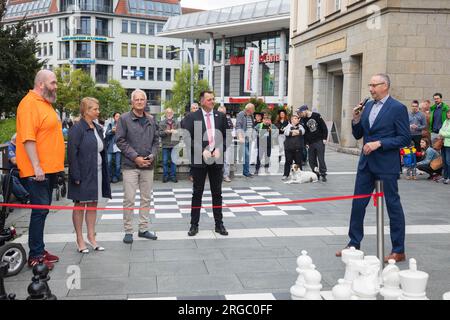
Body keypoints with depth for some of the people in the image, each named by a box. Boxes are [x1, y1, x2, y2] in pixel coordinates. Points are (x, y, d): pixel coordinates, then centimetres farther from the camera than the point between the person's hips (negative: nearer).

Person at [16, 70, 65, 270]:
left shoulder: (45, 103, 17)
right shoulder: (30, 103, -13)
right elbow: (28, 138, -21)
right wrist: (37, 167, -24)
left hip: (50, 169, 10)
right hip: (37, 171, -10)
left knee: (43, 210, 14)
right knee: (40, 210, -6)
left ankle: (39, 250, 24)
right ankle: (35, 256, 2)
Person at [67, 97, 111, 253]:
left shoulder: (98, 129, 11)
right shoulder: (77, 129, -12)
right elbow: (72, 153, -15)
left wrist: (105, 172, 11)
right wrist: (76, 176, -19)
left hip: (97, 173, 7)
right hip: (83, 174, -7)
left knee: (93, 204, 12)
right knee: (80, 205, 3)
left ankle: (91, 236, 21)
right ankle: (80, 239, 12)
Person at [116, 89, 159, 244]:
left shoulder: (151, 120, 11)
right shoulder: (124, 119, -3)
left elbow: (156, 140, 14)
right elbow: (120, 140, -7)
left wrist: (152, 155, -4)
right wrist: (135, 157, -13)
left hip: (148, 165, 5)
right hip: (130, 165, -4)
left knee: (146, 198, 9)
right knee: (129, 199, -3)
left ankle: (143, 229, 20)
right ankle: (128, 231, 7)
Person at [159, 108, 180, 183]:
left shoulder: (176, 123, 9)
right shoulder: (162, 123, 5)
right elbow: (160, 133, -2)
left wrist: (175, 132, -14)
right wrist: (166, 132, -19)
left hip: (174, 145, 1)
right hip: (165, 145, -1)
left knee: (173, 161, 4)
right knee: (165, 161, 2)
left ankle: (173, 176, 12)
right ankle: (165, 176, 11)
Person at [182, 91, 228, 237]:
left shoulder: (221, 116, 7)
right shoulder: (192, 117, -2)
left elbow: (226, 136, 8)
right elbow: (188, 138, -6)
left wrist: (219, 149, -8)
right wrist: (202, 151, -15)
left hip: (217, 159, 3)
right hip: (199, 159, -2)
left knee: (217, 192, 9)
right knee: (197, 193, 5)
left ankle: (219, 224, 18)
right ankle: (194, 225, 13)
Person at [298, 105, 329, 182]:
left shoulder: (316, 116, -3)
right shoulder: (302, 120, 5)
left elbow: (324, 127, -2)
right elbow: (303, 132, 6)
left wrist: (324, 138, -7)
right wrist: (306, 143, -1)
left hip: (319, 141, -4)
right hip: (310, 143, 4)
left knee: (321, 159, -6)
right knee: (311, 160, 2)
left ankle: (323, 174, 2)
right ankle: (316, 174, 12)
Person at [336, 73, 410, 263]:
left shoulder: (397, 108, -9)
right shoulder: (368, 106, 10)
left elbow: (405, 139, -12)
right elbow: (358, 135, 13)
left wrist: (379, 143, -19)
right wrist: (356, 120, -5)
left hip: (387, 164, -6)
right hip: (366, 162, 7)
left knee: (393, 205, 3)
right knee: (358, 204, 9)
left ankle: (398, 251, 13)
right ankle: (354, 244, 21)